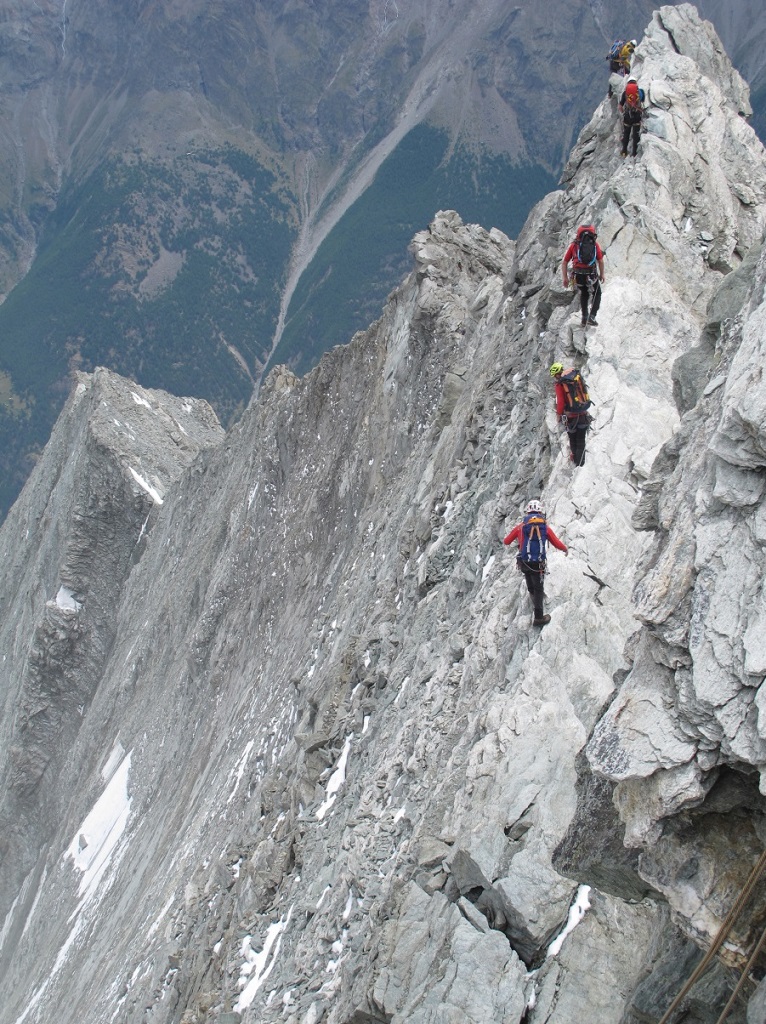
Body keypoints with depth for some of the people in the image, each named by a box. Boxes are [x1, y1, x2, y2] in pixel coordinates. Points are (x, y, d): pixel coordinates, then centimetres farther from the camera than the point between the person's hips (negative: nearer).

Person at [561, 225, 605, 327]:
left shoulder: (574, 245, 10)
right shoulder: (595, 245, 6)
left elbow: (564, 262, 7)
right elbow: (600, 261, 0)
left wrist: (565, 278, 12)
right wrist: (602, 274, 13)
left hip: (578, 276, 2)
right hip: (592, 276, -2)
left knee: (584, 293, 30)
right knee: (597, 294, 23)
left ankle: (585, 317, 28)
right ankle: (592, 317, 8)